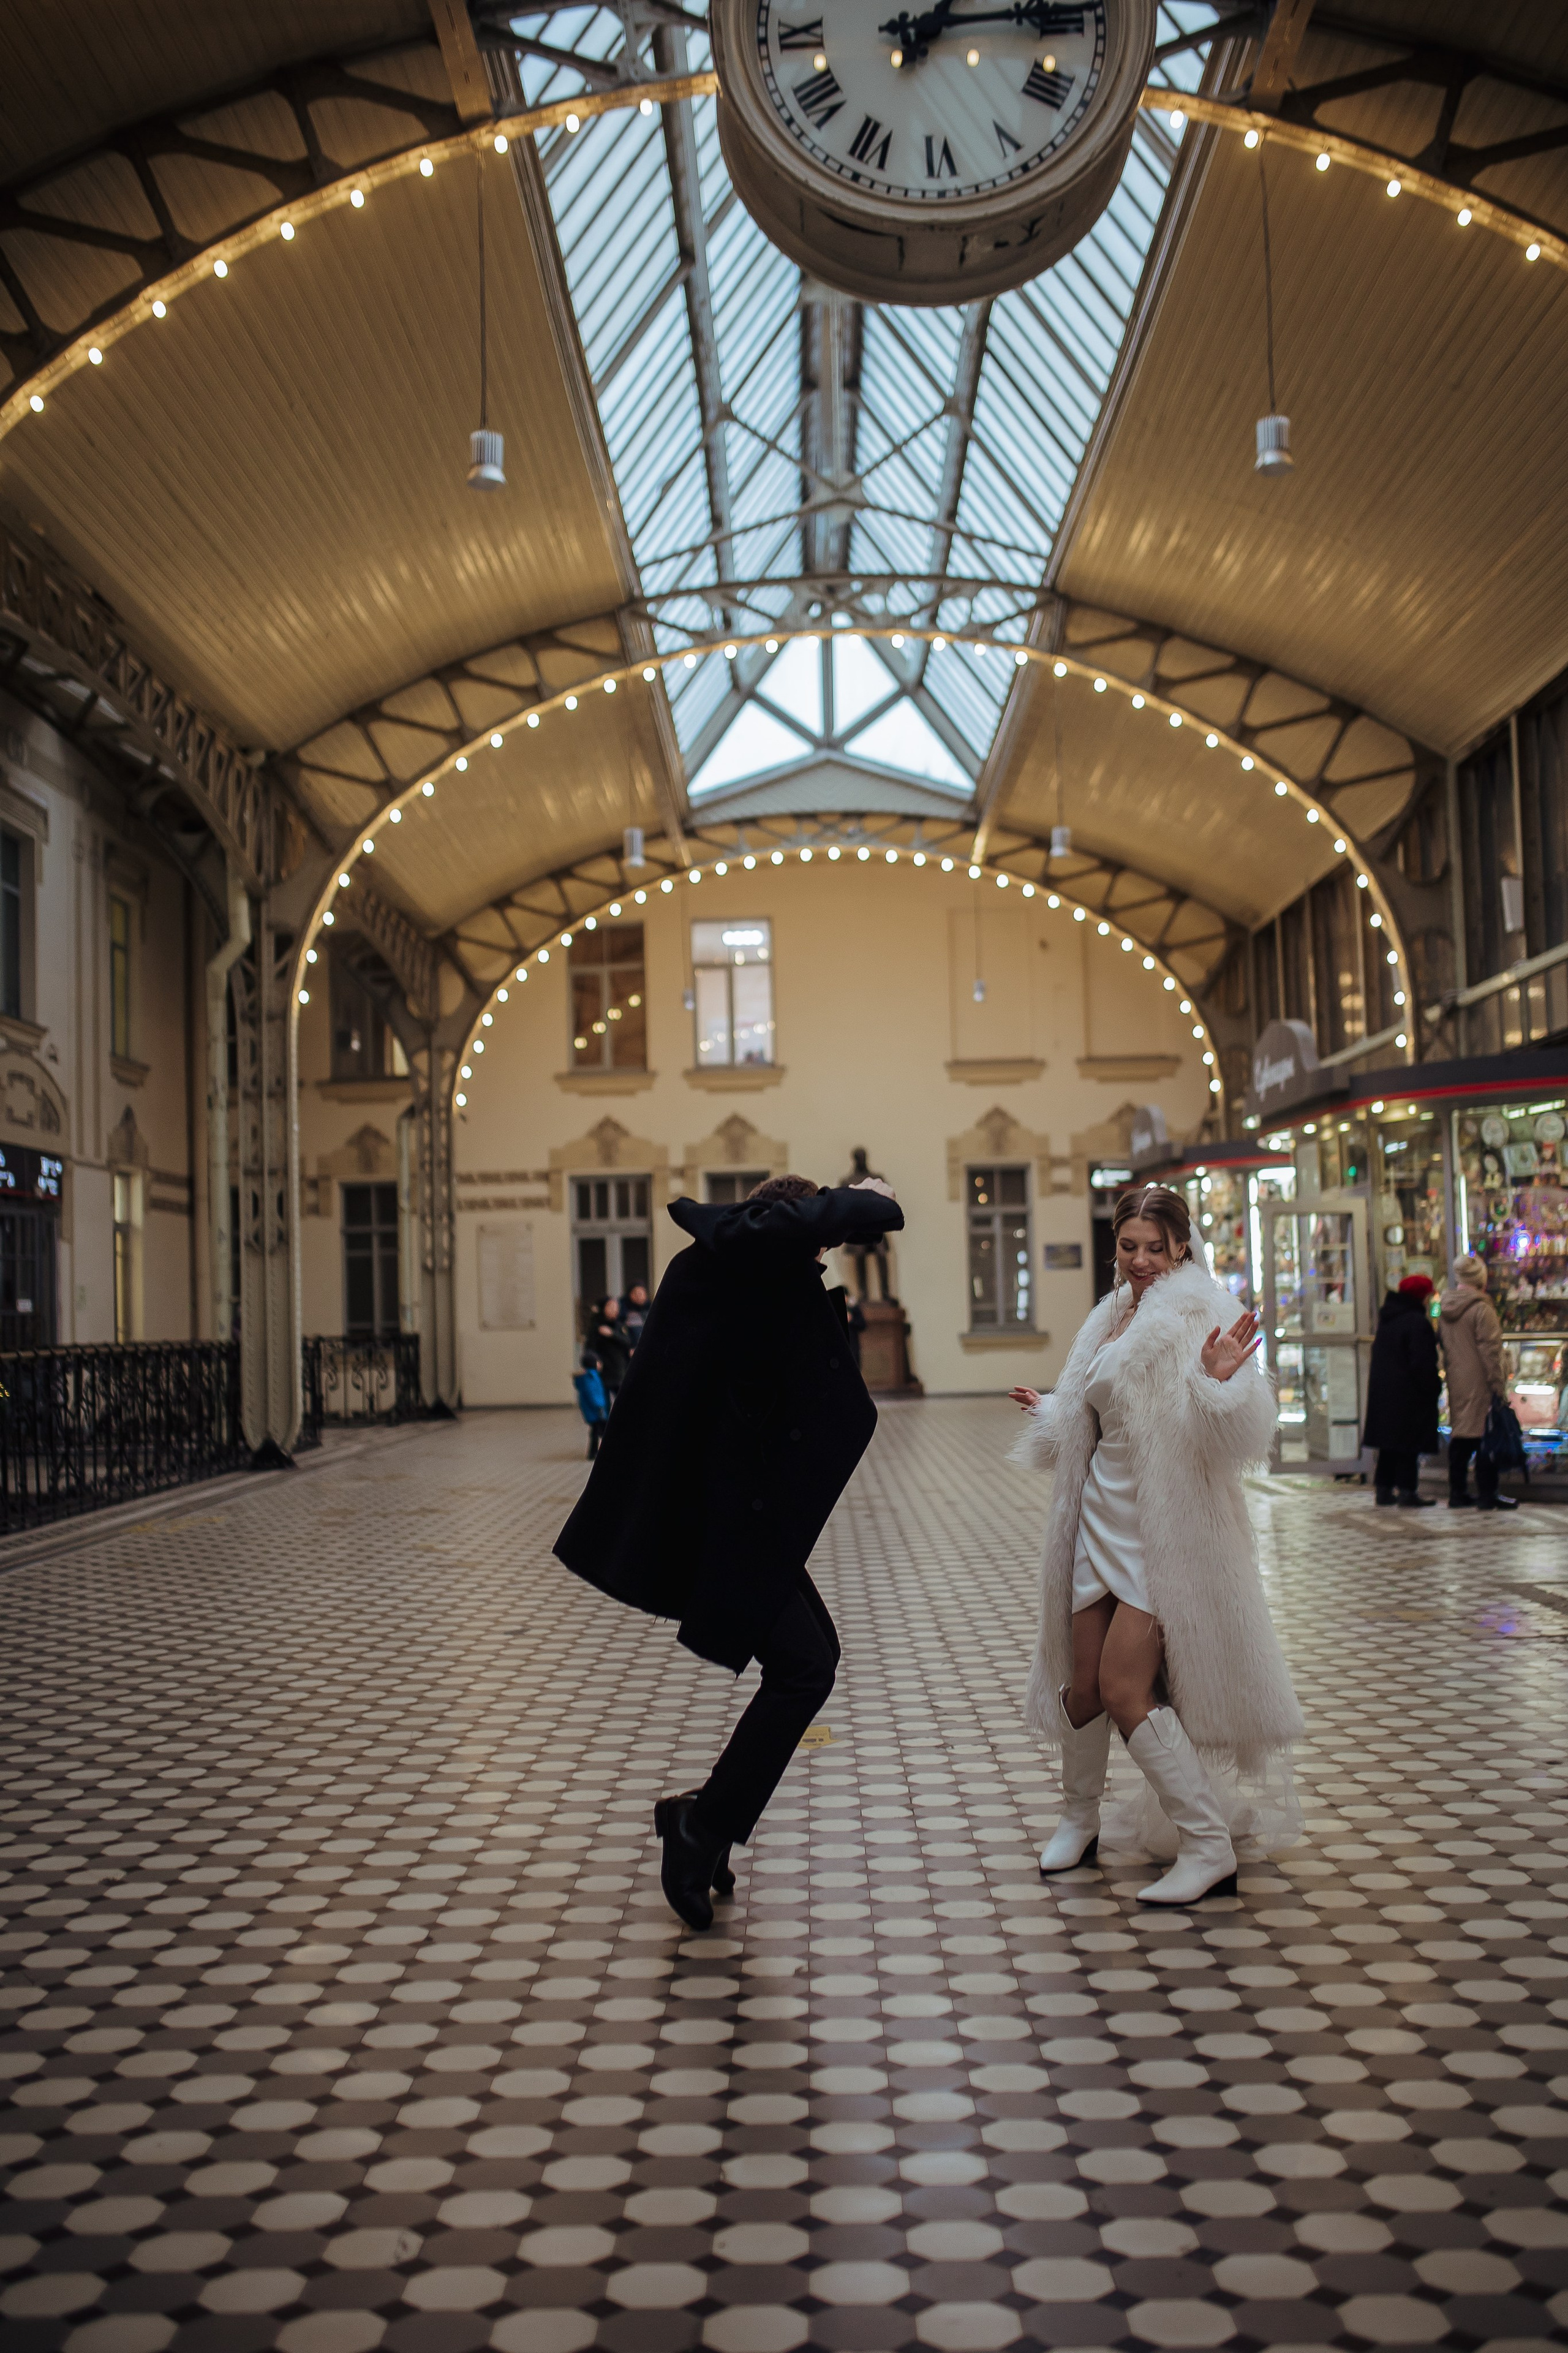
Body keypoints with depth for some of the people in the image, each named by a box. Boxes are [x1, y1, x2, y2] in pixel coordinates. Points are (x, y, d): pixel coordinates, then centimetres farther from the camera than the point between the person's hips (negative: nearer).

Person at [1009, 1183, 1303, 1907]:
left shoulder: (1197, 1318, -12)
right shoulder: (1114, 1318, 12)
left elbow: (1237, 1434, -21)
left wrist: (1222, 1380, -38)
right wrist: (1048, 1412, 36)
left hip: (1168, 1526, -7)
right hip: (1102, 1519, 7)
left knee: (1124, 1690, -13)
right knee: (1083, 1683, 12)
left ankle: (1210, 1847, -4)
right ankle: (1079, 1821, 33)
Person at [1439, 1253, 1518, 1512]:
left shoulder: (1445, 1309, 10)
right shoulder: (1482, 1309, -15)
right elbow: (1490, 1350, -15)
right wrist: (1498, 1384, -12)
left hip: (1456, 1383, 8)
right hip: (1479, 1384, -8)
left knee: (1459, 1437, 12)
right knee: (1485, 1437, -3)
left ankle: (1457, 1493, 15)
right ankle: (1487, 1495, -2)